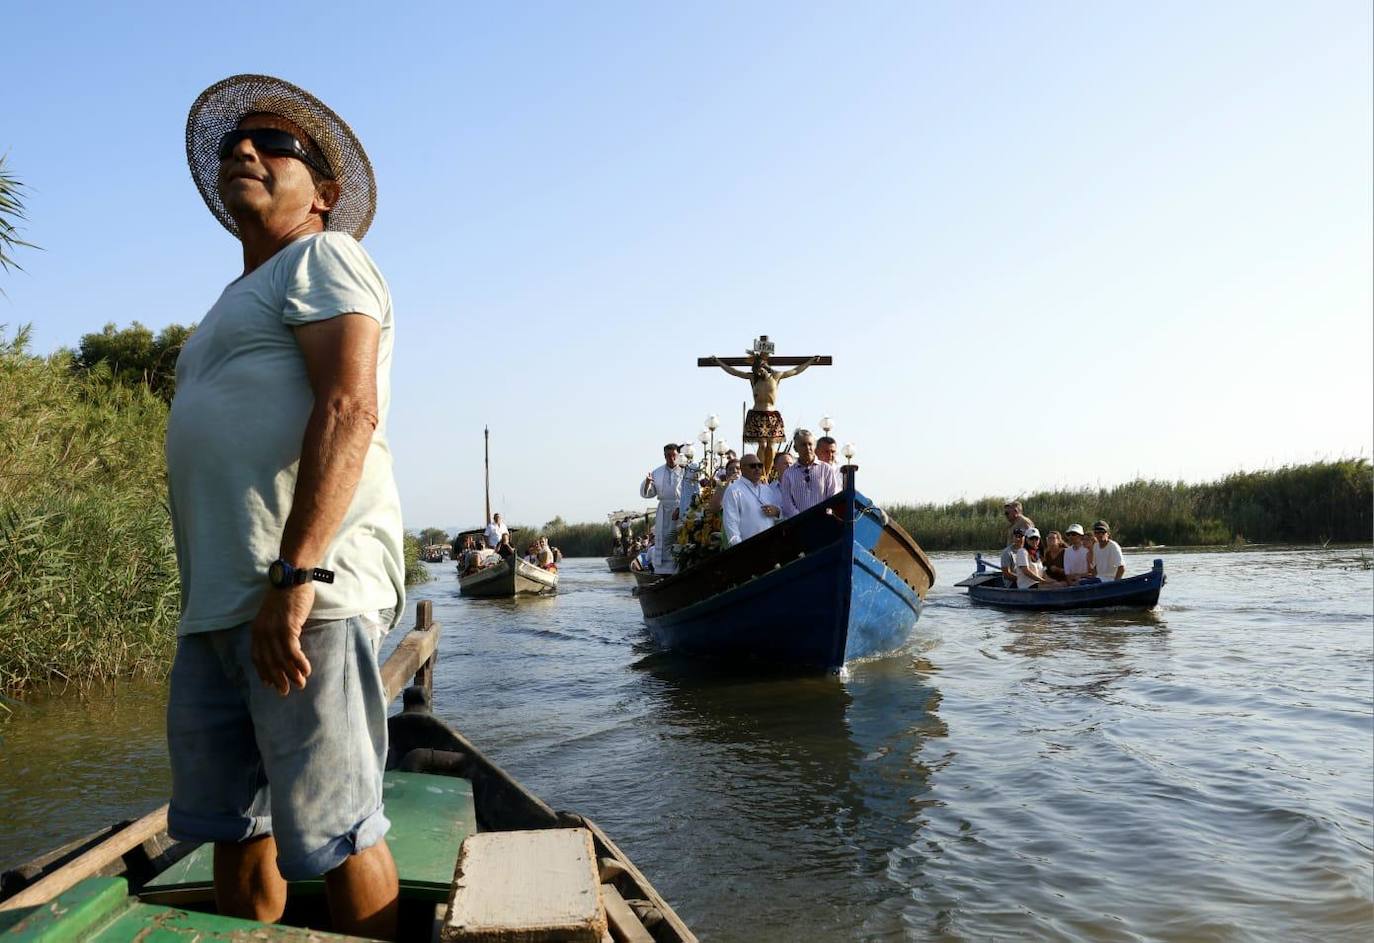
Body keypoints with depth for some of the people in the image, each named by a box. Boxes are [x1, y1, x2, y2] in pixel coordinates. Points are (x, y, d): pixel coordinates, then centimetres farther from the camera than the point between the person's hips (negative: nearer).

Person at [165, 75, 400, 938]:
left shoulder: (322, 259, 2)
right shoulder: (242, 301, 30)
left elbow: (348, 411, -15)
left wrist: (294, 577, -24)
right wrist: (210, 601, 22)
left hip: (305, 594, -9)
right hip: (219, 605, 9)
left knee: (334, 826, -5)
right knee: (232, 824, 13)